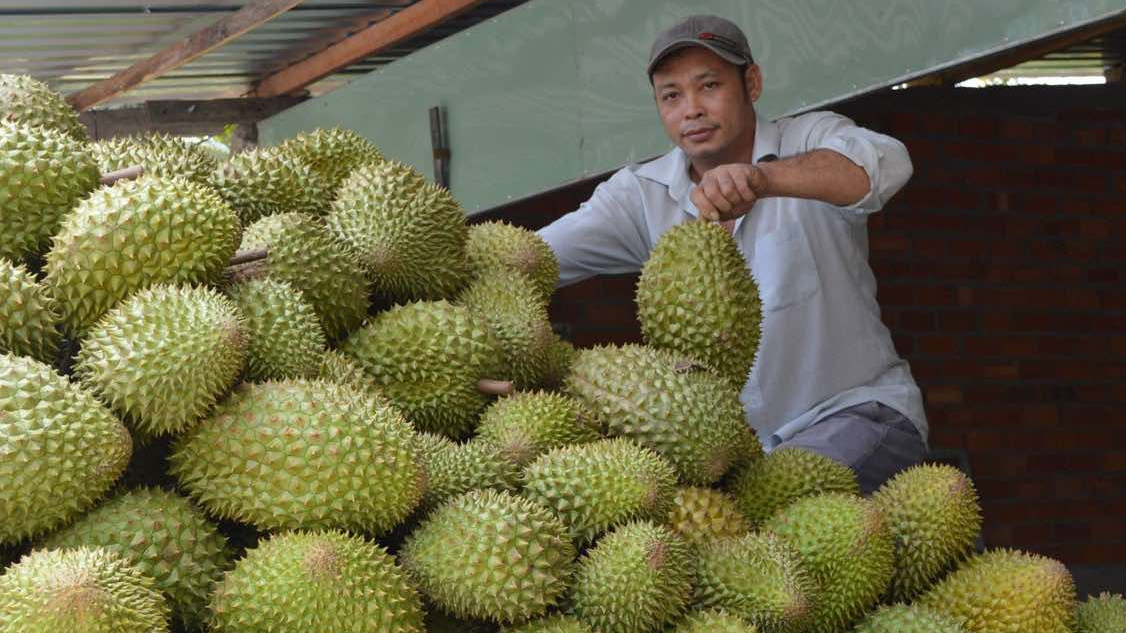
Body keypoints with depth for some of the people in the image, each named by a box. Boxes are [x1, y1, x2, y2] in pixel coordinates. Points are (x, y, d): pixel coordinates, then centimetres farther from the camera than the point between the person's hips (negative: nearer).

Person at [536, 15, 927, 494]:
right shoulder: (641, 196, 3)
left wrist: (763, 178, -48)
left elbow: (886, 163, -31)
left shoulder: (811, 141, -6)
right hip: (735, 440, 4)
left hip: (859, 411, -4)